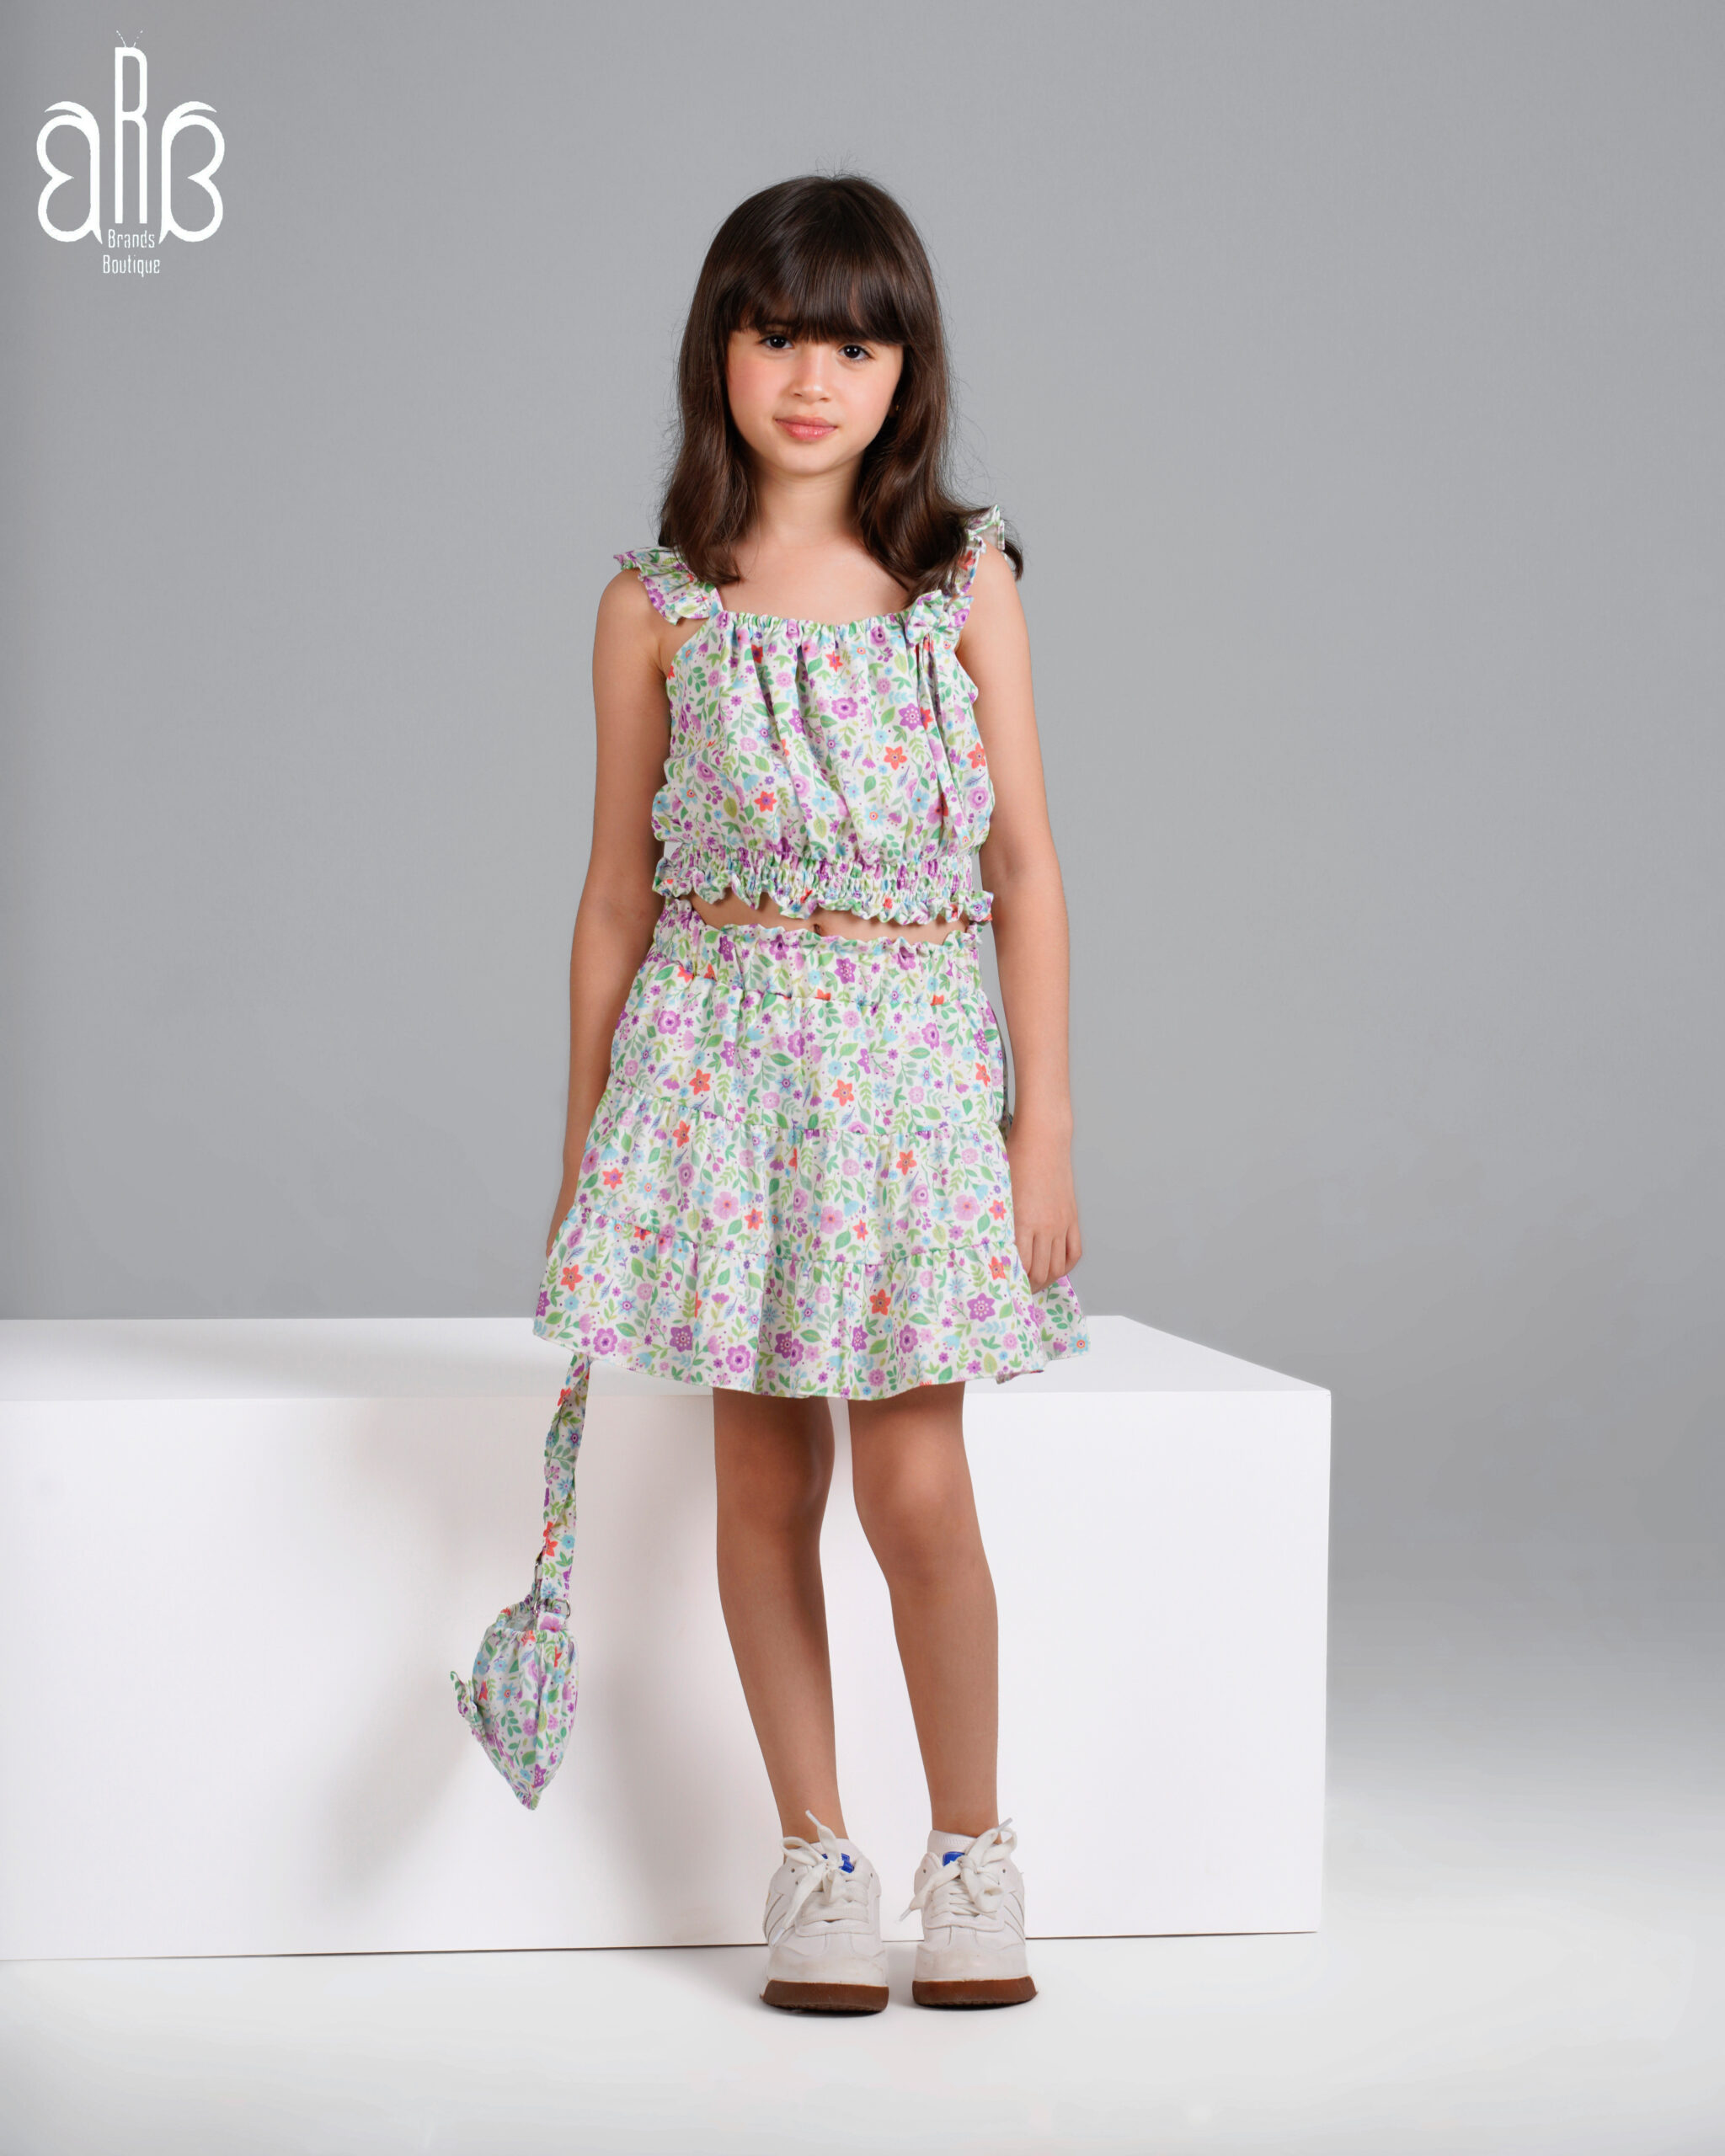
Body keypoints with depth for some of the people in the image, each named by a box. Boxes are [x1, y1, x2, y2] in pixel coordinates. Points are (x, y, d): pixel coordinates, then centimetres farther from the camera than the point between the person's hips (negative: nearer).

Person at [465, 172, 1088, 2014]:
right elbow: (619, 891, 7)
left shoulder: (965, 582, 3)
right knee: (763, 1478, 4)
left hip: (912, 1050, -1)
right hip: (718, 1048, 1)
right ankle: (816, 1855, 17)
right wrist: (581, 1147, 7)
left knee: (915, 1490, -5)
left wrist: (1045, 1121, -1)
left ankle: (971, 1846, 13)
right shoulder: (656, 606, 4)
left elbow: (1023, 864, 4)